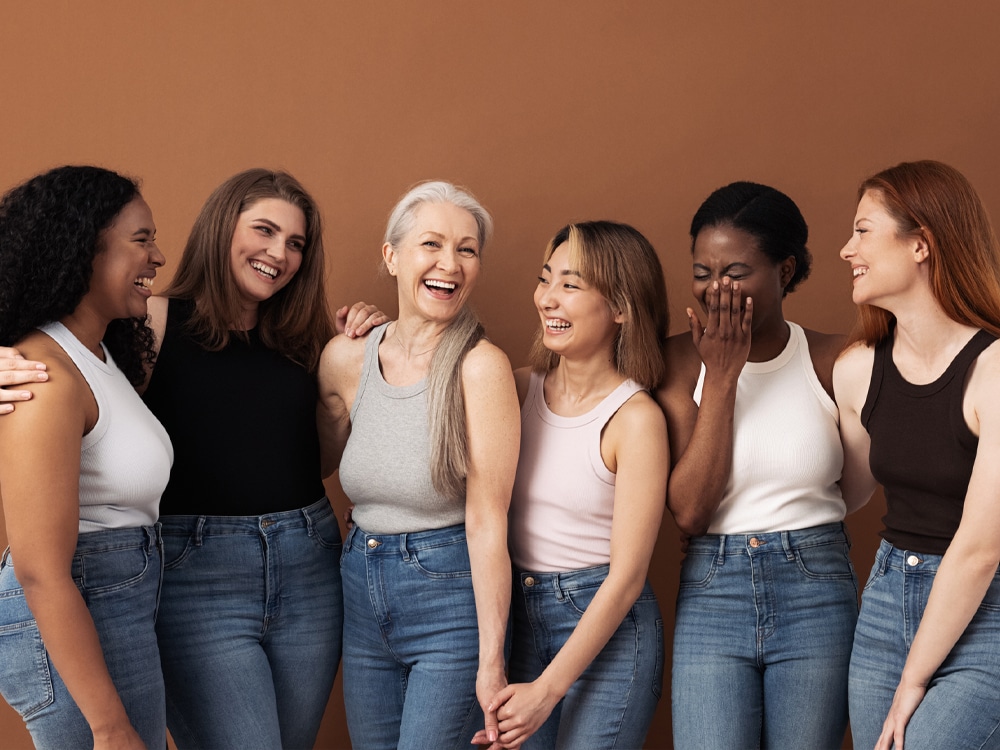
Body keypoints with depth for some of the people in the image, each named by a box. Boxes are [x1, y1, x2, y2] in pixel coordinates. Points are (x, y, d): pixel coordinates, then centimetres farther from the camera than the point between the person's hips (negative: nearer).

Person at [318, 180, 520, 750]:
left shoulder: (480, 366, -14)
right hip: (362, 598, 5)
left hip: (453, 601, -5)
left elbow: (487, 519, -17)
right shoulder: (347, 358, 0)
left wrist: (491, 660, -18)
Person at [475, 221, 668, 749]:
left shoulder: (635, 418, -14)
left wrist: (547, 690, -15)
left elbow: (625, 577, -13)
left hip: (605, 627, -4)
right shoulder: (522, 387, 1)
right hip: (516, 616, 5)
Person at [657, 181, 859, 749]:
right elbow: (688, 512, -10)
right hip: (713, 595, 0)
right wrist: (721, 376, -11)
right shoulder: (681, 361, -1)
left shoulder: (834, 360, -1)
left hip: (818, 598, 1)